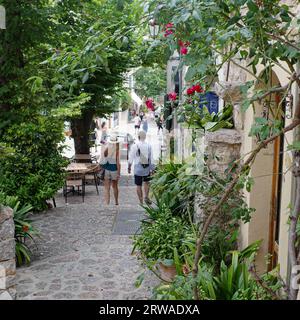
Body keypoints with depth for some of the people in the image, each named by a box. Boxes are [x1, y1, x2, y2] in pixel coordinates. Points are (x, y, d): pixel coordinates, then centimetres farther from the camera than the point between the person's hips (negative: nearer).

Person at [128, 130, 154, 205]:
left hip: (138, 169, -2)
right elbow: (151, 159, -2)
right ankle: (146, 196, 7)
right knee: (146, 182, 23)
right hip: (147, 168, 2)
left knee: (138, 185, 8)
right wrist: (151, 169, 5)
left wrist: (129, 167, 10)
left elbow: (131, 158, -4)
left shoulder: (134, 146, -9)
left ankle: (141, 202, 11)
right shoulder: (149, 146, -3)